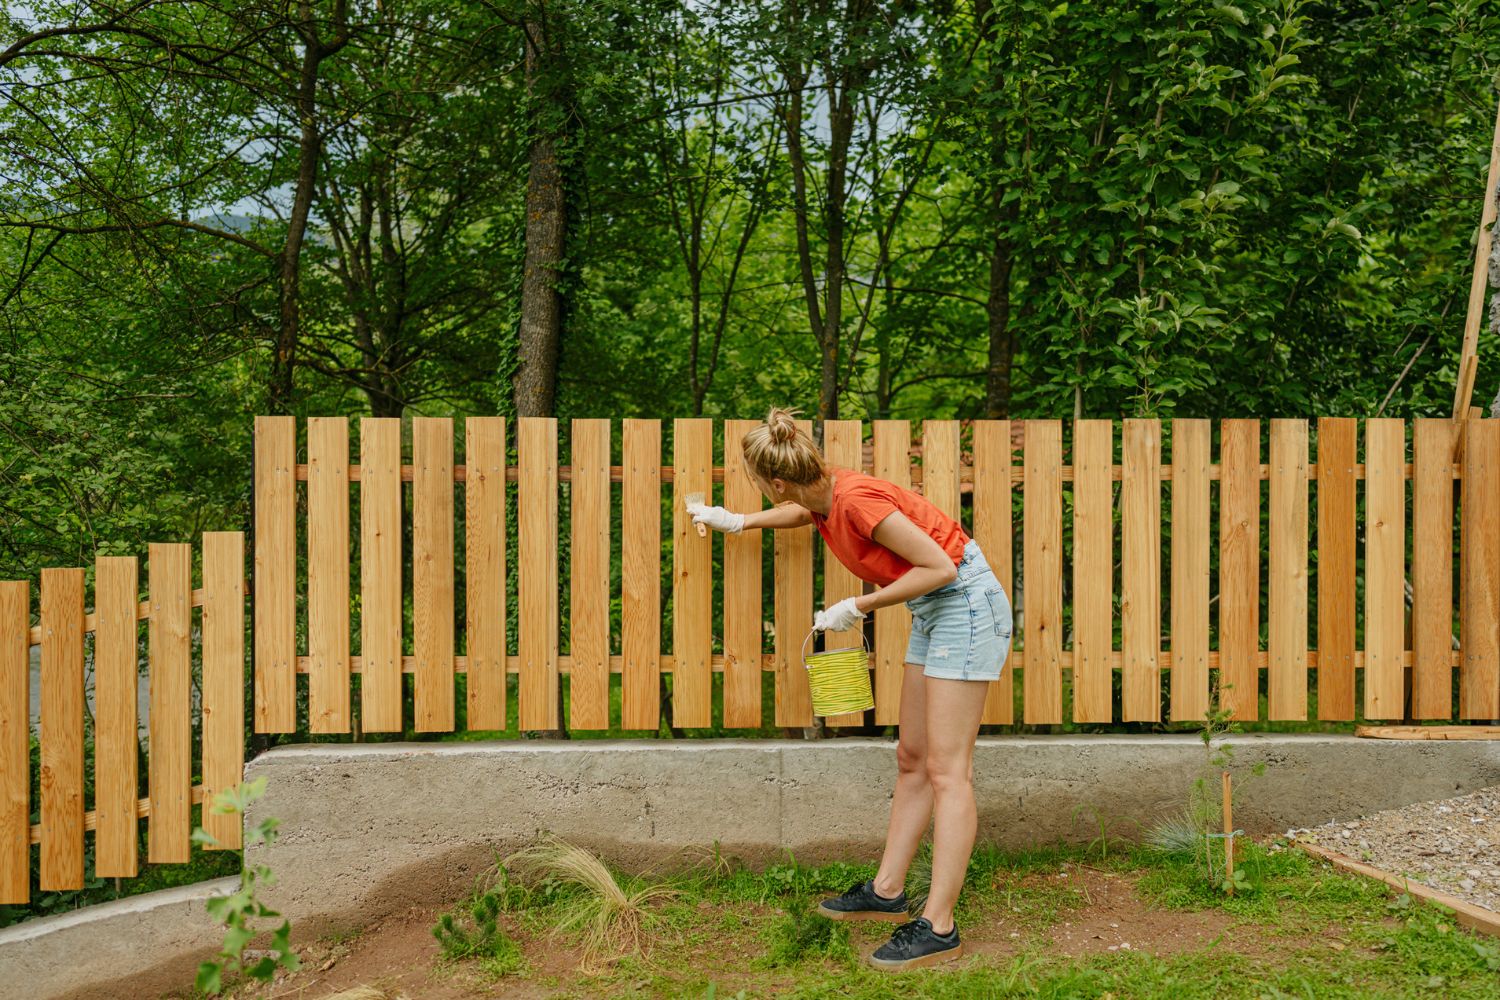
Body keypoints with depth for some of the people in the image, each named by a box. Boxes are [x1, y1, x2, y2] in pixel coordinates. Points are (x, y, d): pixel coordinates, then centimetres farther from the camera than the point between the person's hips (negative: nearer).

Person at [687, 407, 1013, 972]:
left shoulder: (857, 499, -25)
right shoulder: (824, 496, 2)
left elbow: (938, 566, -25)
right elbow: (804, 512, 29)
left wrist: (858, 607, -18)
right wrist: (737, 522, 34)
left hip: (966, 603, -9)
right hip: (933, 611, 9)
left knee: (947, 770, -9)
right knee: (912, 759, 12)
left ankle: (939, 927, -6)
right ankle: (887, 892, 21)